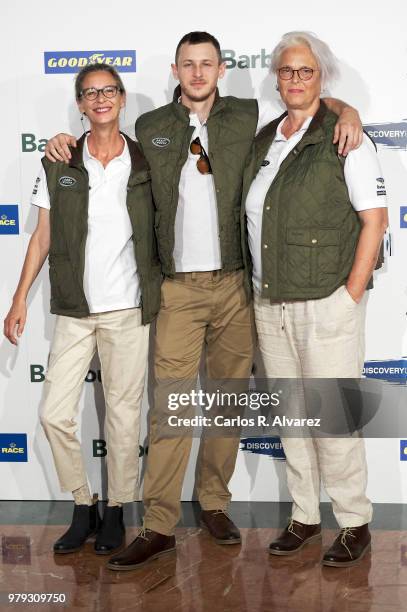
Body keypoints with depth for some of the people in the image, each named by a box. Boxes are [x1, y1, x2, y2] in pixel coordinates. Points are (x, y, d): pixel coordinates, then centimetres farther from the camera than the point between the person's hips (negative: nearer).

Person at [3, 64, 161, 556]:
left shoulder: (146, 164, 0)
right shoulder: (58, 166, 1)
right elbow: (43, 236, 5)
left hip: (128, 310, -1)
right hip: (74, 310, 1)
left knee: (123, 414, 5)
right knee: (55, 413, 0)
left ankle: (116, 511, 22)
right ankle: (82, 508, 19)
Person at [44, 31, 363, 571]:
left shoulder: (249, 117, 5)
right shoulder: (148, 128, 7)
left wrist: (347, 112, -7)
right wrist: (69, 143, 7)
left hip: (236, 284, 1)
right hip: (178, 288, -1)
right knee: (169, 404, -4)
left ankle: (215, 504, 24)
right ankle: (159, 526, 2)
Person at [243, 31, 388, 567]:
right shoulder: (263, 140, 12)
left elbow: (375, 220, -8)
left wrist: (351, 296, -12)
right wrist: (261, 290, 11)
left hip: (326, 304, -6)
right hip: (270, 303, 6)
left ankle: (355, 522, 14)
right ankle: (304, 516, 25)